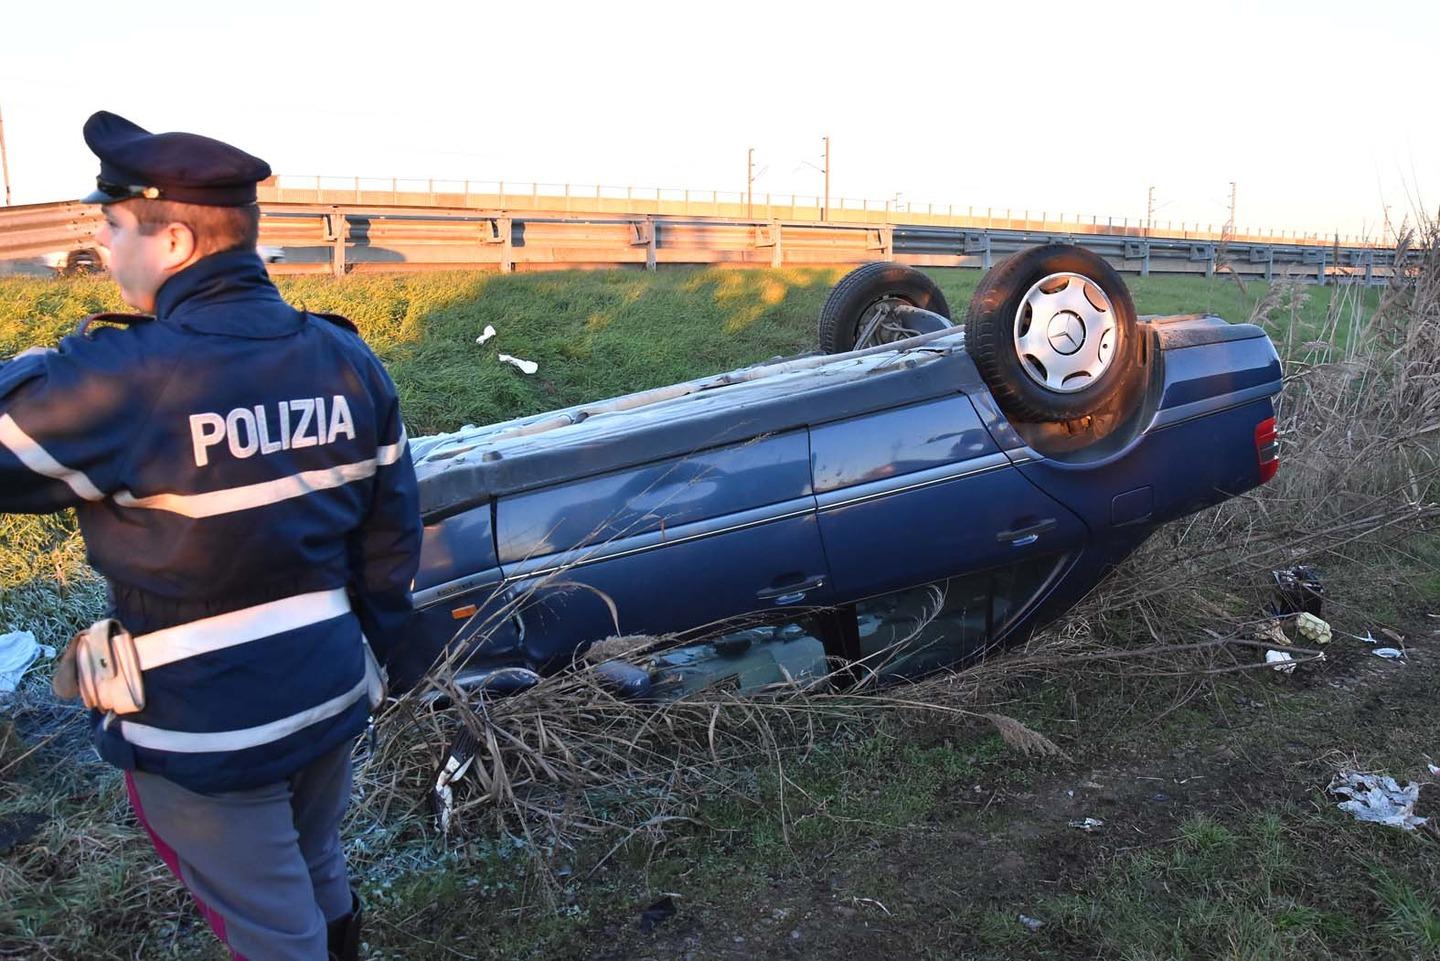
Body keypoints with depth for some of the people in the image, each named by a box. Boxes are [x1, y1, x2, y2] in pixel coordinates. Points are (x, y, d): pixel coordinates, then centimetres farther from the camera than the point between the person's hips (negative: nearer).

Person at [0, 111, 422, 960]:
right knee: (319, 873, 29)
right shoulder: (348, 359, -4)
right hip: (333, 694, 6)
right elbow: (393, 531, 3)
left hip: (207, 730, -5)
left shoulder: (123, 381, -24)